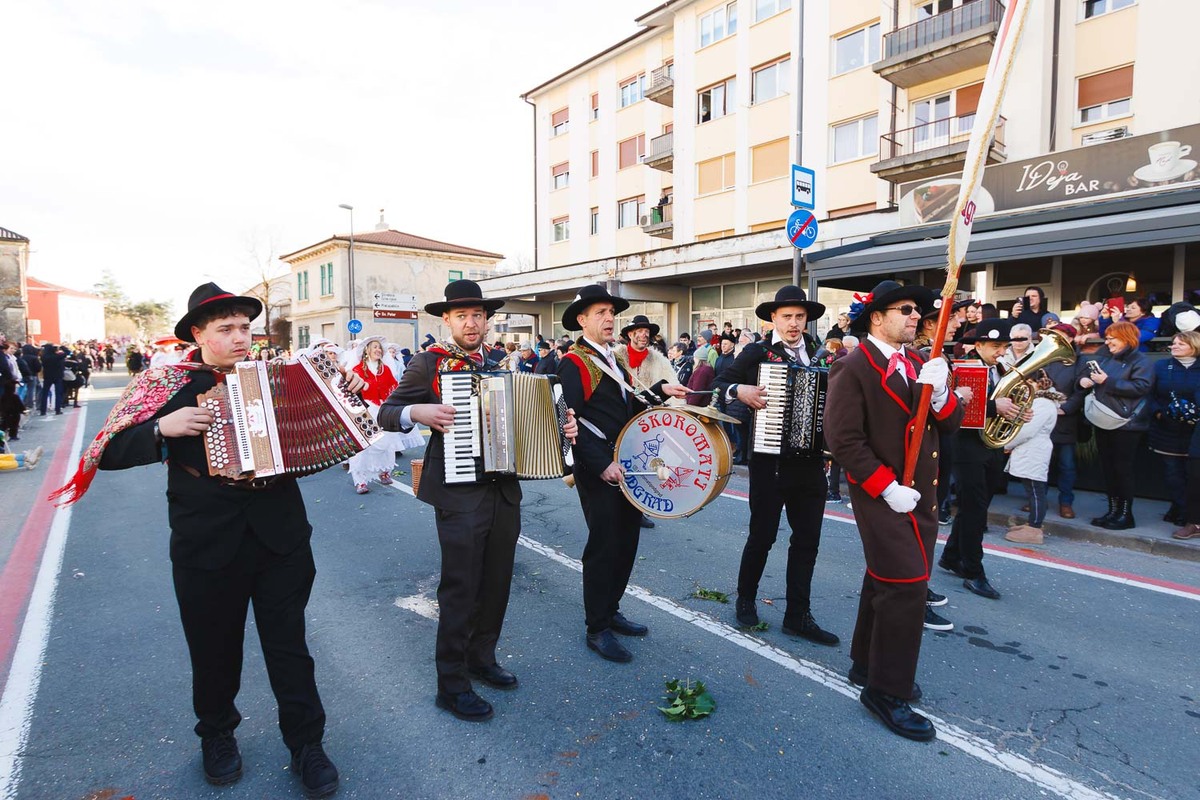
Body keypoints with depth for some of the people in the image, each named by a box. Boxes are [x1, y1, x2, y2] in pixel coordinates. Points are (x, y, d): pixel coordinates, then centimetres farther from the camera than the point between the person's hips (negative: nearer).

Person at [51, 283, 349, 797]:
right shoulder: (168, 383, -1)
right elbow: (110, 452, -3)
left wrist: (344, 394, 0)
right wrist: (163, 428, -20)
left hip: (280, 536, 1)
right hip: (206, 544, -1)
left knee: (289, 647, 9)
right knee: (215, 650, 16)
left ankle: (306, 745, 26)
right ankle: (217, 736, 43)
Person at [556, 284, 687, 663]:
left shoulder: (612, 358, 16)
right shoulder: (574, 363, -11)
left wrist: (659, 389, 4)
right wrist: (602, 465, -23)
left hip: (625, 466, 8)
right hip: (598, 471, -8)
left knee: (626, 542, 15)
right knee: (604, 546, 0)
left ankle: (610, 610, 33)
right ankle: (597, 629, 16)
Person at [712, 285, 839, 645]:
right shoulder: (757, 352, -3)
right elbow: (720, 382, -1)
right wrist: (740, 391, -21)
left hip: (811, 460, 5)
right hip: (770, 460, -4)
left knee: (807, 539, 8)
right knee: (762, 535, 6)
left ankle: (798, 615, 21)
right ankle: (746, 599, 29)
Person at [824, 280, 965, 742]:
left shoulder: (920, 362, 10)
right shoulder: (853, 369, -12)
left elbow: (950, 424, 7)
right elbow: (844, 439, -18)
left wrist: (939, 393, -14)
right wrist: (888, 489, -19)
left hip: (922, 494, 8)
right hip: (882, 496, -7)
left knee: (885, 581, 17)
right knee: (907, 587, -9)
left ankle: (867, 665, 34)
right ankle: (887, 691, 6)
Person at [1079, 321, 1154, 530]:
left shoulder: (1141, 361, -6)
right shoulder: (1105, 359, 14)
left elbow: (1141, 387, -19)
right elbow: (1088, 376, 17)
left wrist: (1107, 382, -20)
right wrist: (1084, 380, -6)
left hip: (1126, 425, -7)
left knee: (1123, 469, -1)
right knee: (1108, 468, 11)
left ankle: (1126, 515, 8)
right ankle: (1113, 511, 19)